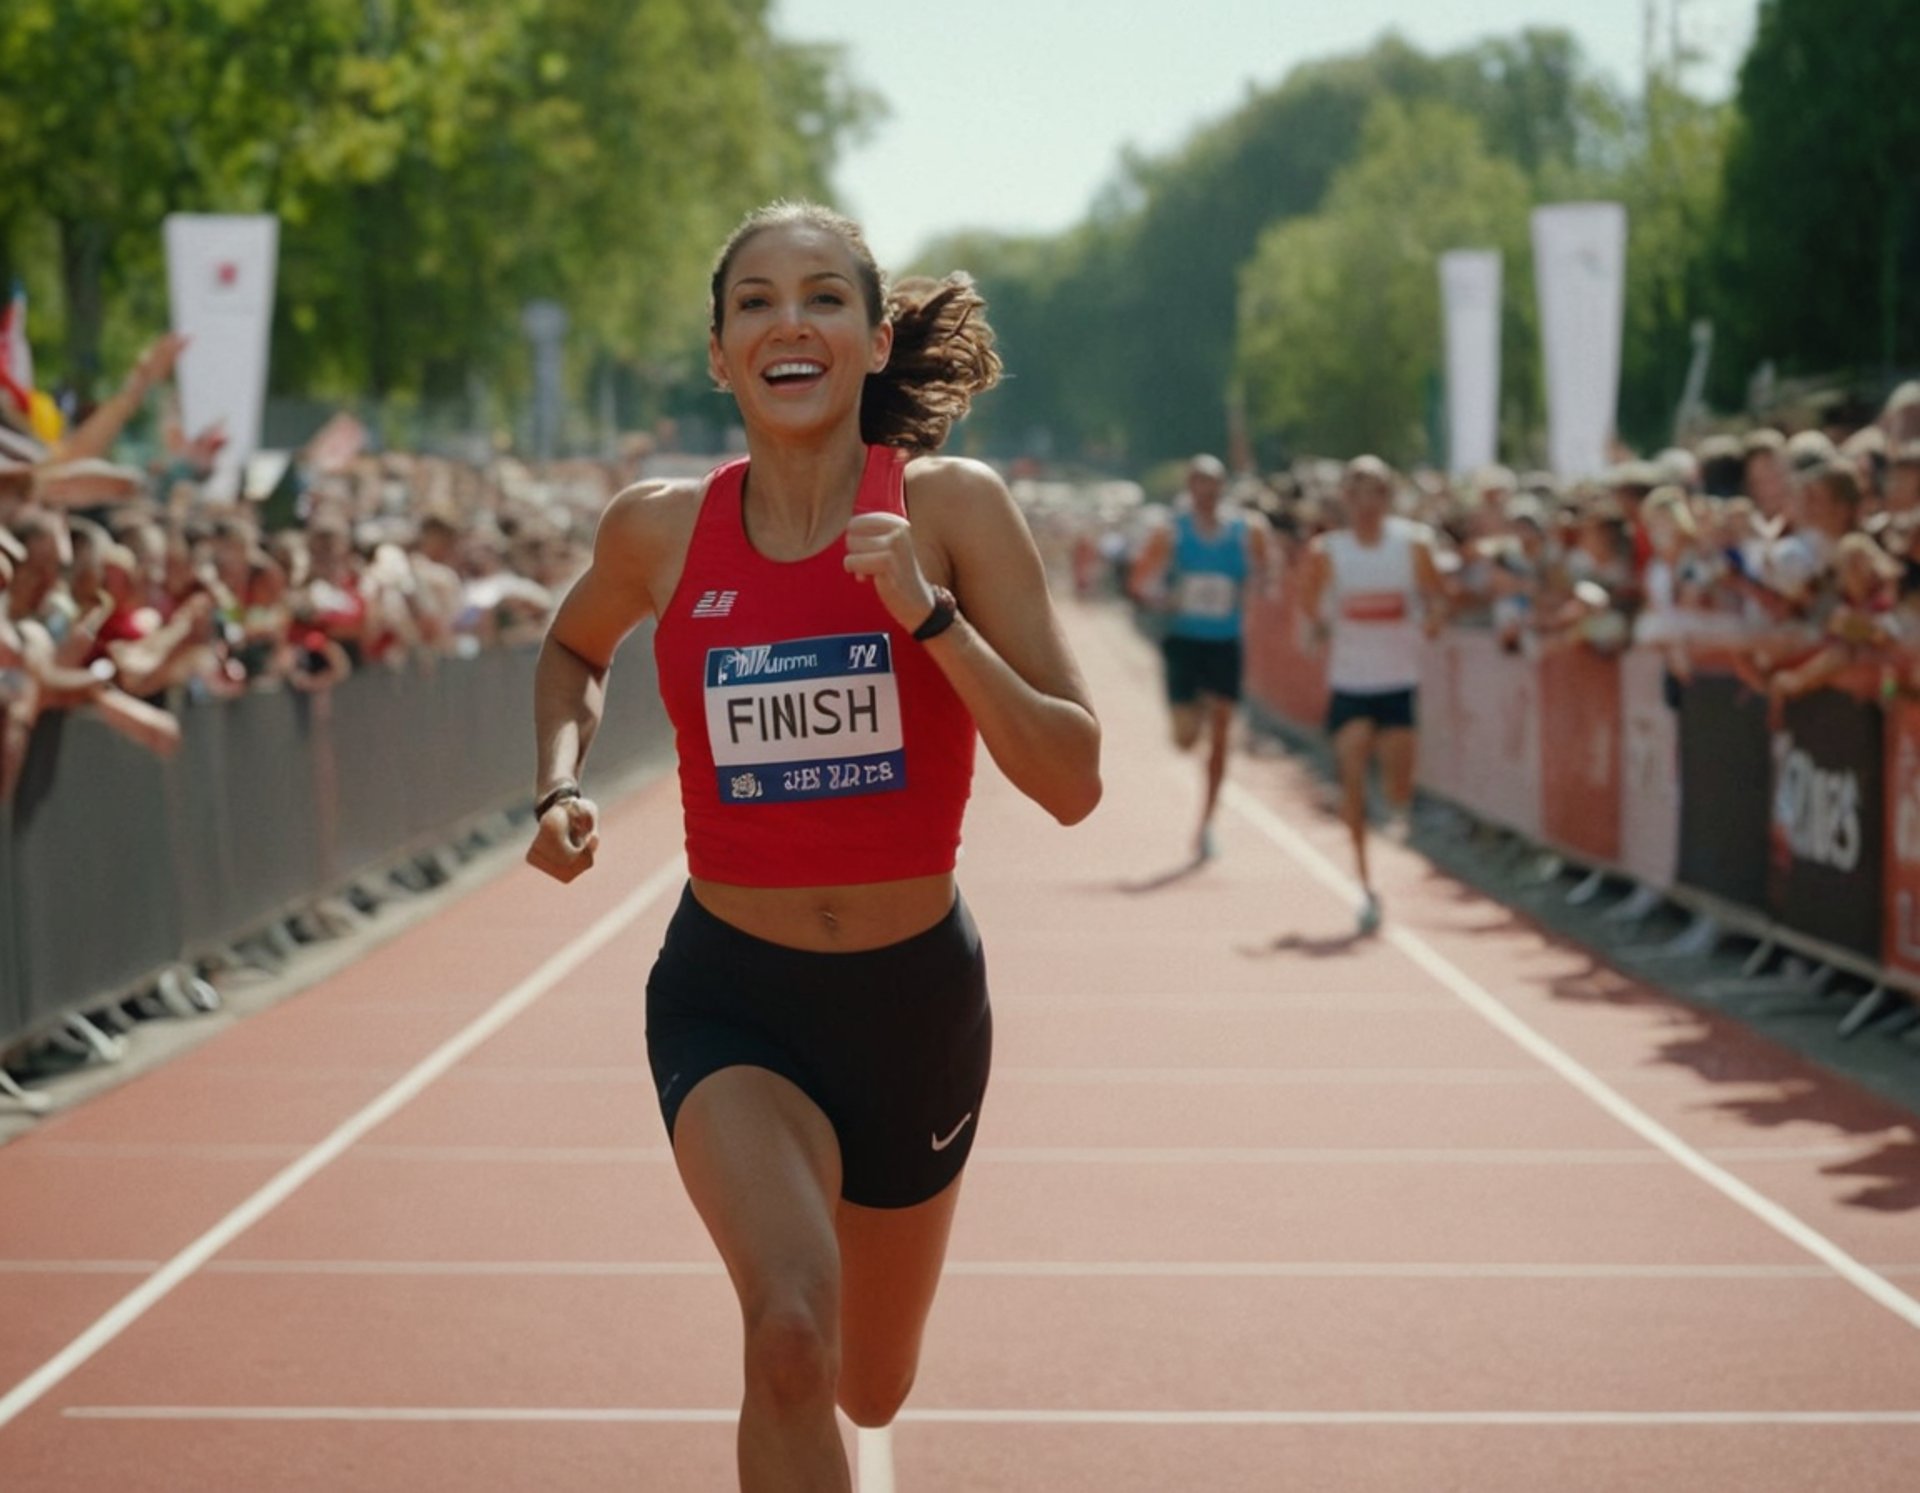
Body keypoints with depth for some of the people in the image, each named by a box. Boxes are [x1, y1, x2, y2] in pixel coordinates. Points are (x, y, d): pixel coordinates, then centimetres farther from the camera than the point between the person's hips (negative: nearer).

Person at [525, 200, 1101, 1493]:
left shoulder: (951, 507, -12)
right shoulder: (661, 530, -6)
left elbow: (1072, 784, -16)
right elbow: (574, 650, 18)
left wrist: (928, 613, -26)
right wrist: (563, 782, -1)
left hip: (915, 996, 1)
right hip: (731, 998, -1)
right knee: (791, 1334, -29)